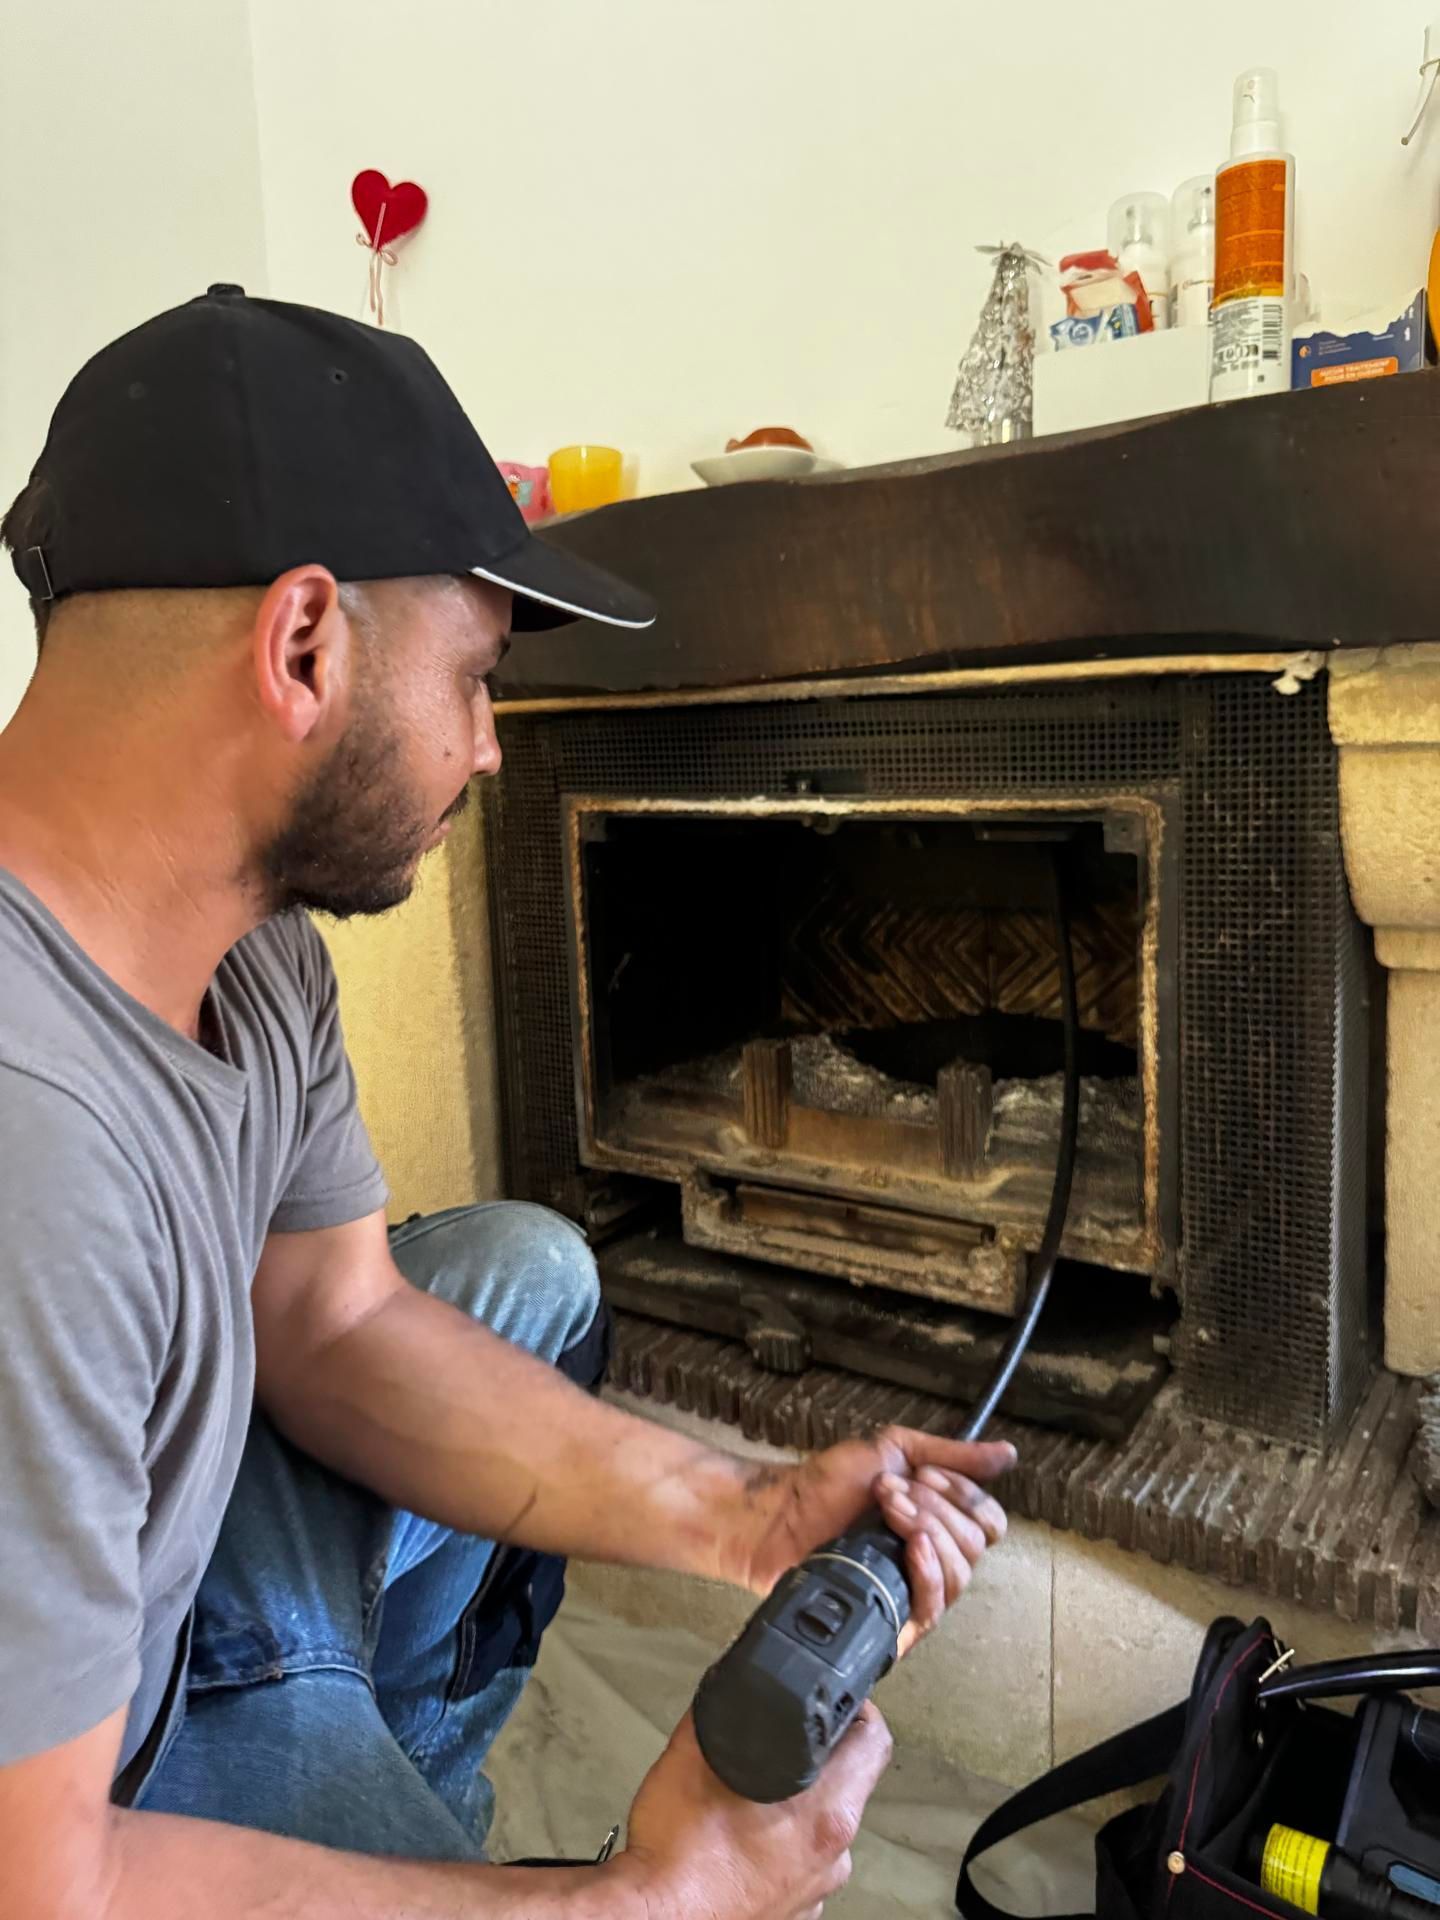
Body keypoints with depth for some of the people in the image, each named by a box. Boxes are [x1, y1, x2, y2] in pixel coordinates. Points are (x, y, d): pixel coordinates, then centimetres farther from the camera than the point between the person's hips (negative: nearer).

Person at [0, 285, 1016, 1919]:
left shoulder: (249, 945, -11)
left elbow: (336, 1318, -2)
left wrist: (737, 1518, -11)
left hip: (168, 1551, 7)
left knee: (527, 1271, 8)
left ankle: (376, 1781, 22)